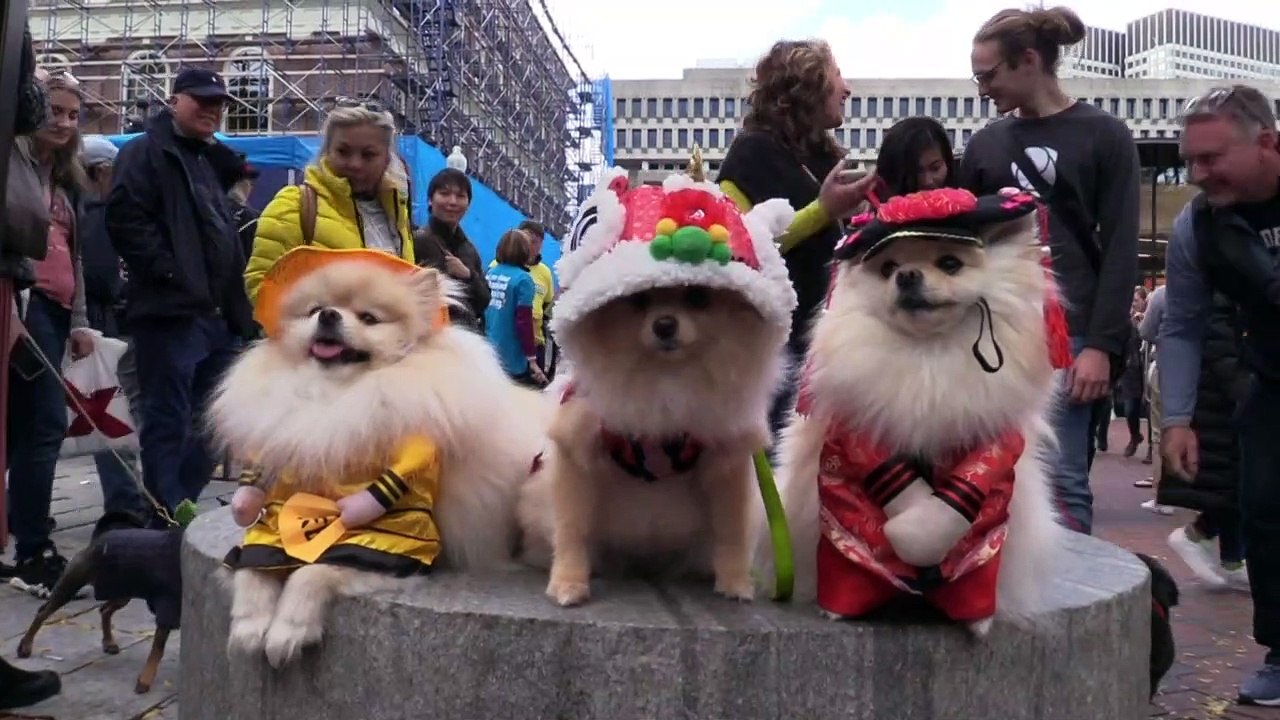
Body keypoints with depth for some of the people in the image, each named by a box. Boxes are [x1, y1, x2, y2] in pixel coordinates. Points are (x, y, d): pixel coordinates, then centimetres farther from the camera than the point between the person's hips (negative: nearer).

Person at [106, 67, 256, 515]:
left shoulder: (210, 162, 26)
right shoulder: (146, 152, -1)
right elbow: (125, 217, -16)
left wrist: (239, 309, 19)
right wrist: (169, 271, -20)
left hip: (217, 315, 9)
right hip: (172, 311, -9)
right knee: (168, 423, -6)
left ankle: (183, 507, 23)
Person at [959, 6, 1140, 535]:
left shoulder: (1104, 137, 3)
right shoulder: (985, 143, 14)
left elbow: (1120, 249, -2)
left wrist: (1102, 345, -11)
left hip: (1066, 334, -3)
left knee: (1062, 480, -6)